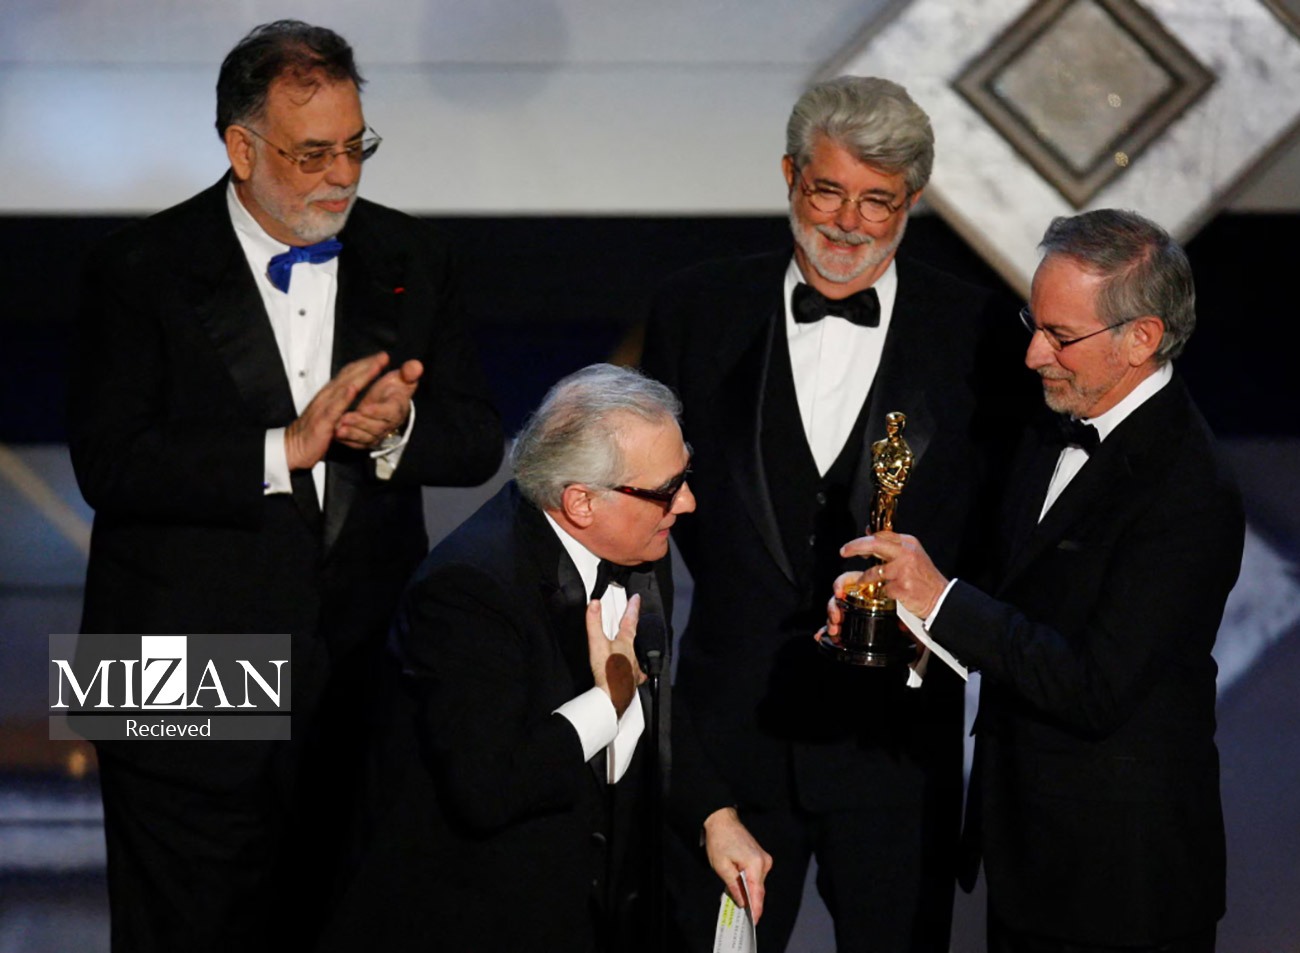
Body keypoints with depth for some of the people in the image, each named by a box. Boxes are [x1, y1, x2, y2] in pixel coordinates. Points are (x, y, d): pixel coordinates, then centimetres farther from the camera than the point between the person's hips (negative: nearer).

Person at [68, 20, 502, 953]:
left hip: (363, 683, 4)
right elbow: (109, 464, -14)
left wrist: (395, 429, -15)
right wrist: (284, 448, -21)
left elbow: (478, 440, 7)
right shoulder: (142, 271, -4)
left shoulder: (411, 260, 8)